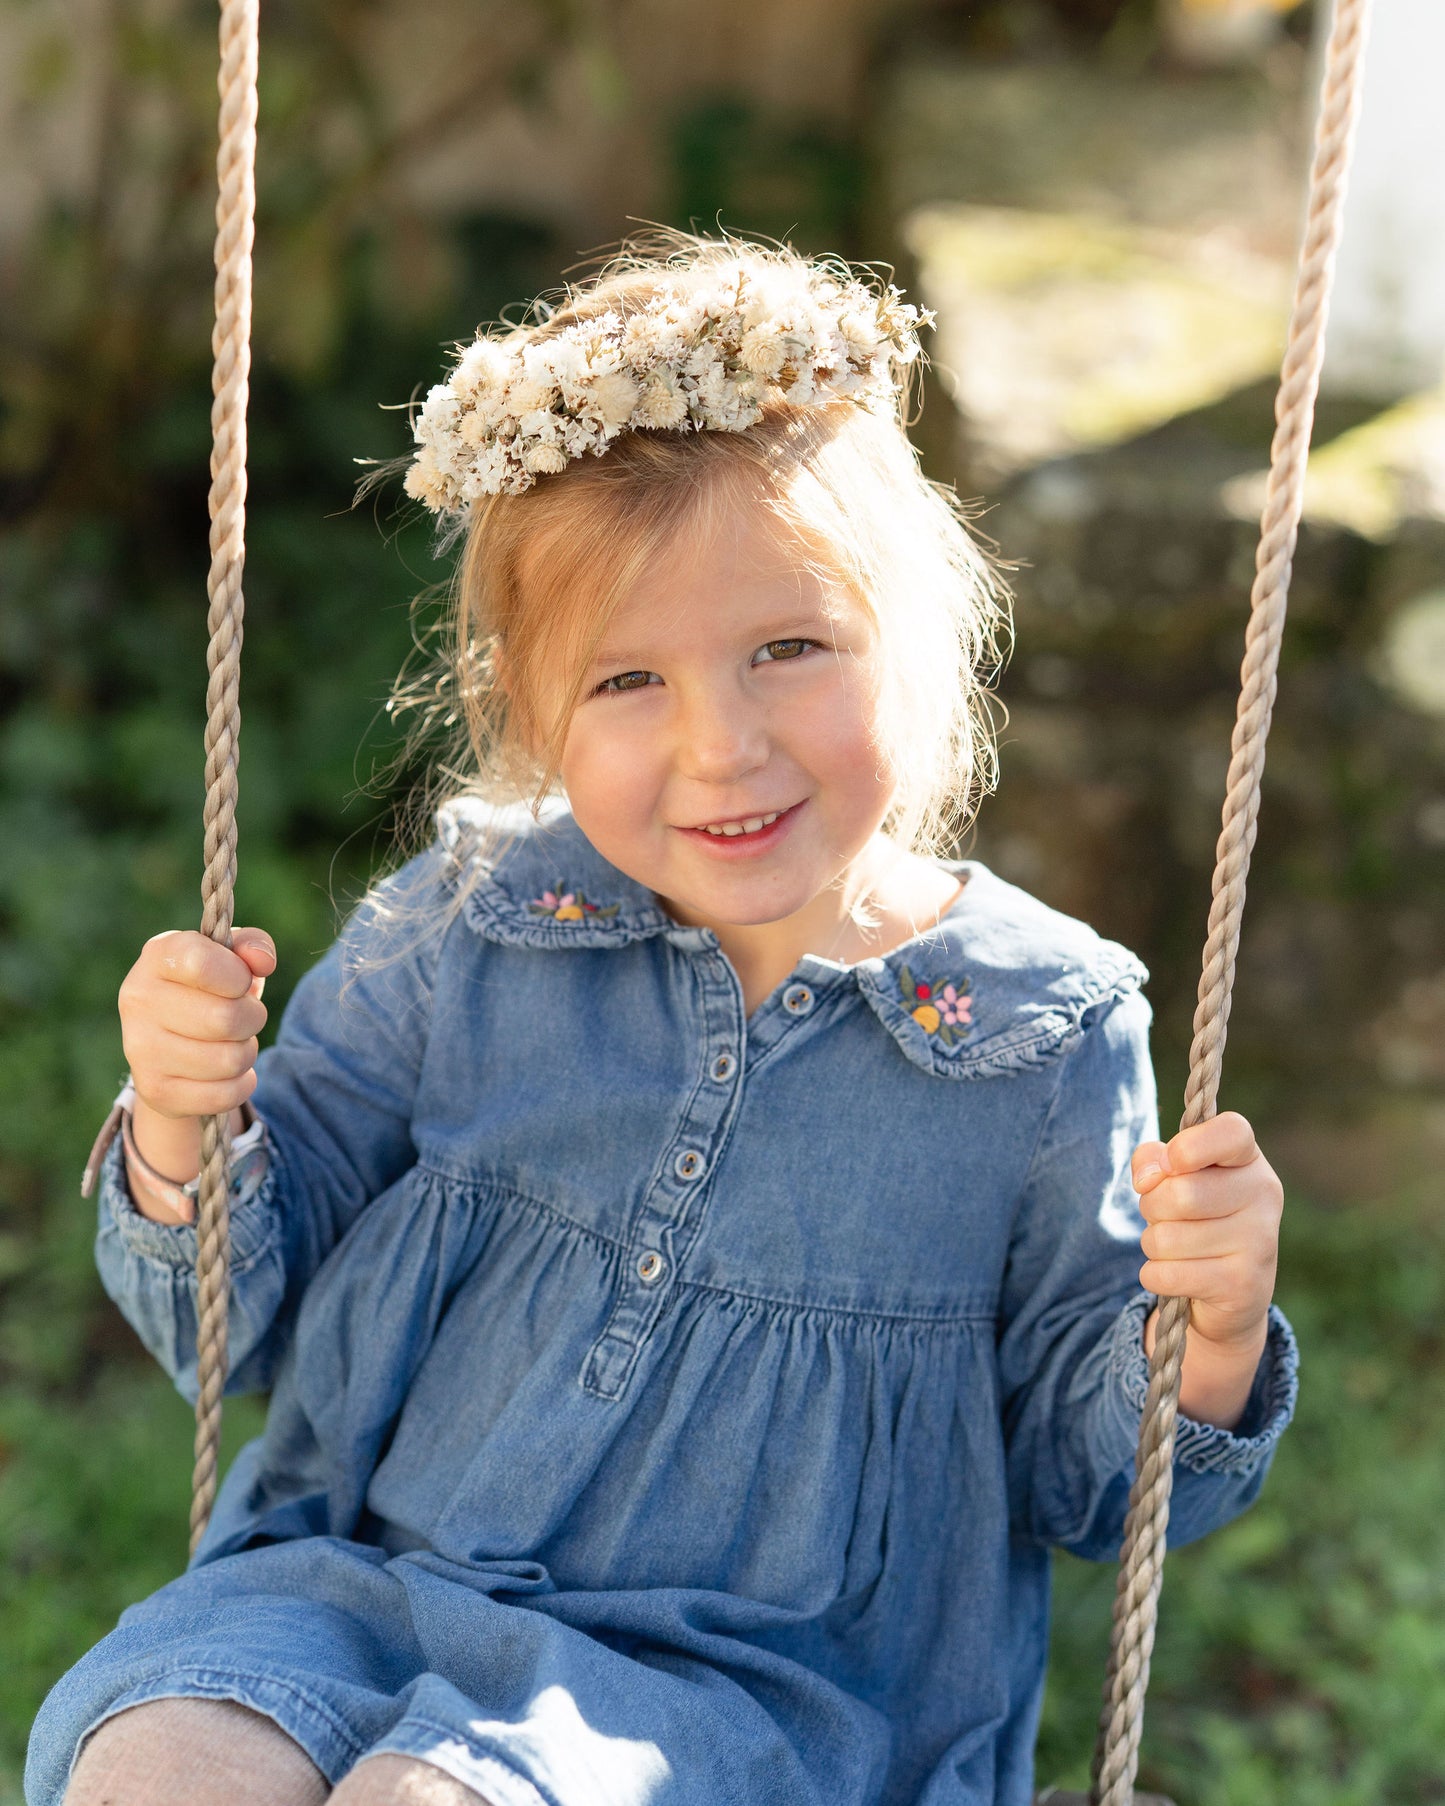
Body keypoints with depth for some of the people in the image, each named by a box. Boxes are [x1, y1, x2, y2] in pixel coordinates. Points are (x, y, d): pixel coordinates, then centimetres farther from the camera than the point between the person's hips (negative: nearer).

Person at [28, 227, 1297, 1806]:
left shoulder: (1040, 1036, -4)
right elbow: (239, 1315, 8)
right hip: (357, 1583, 2)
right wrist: (186, 1132, -13)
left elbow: (1076, 1475, 6)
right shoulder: (464, 930, 1)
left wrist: (1207, 1335, -14)